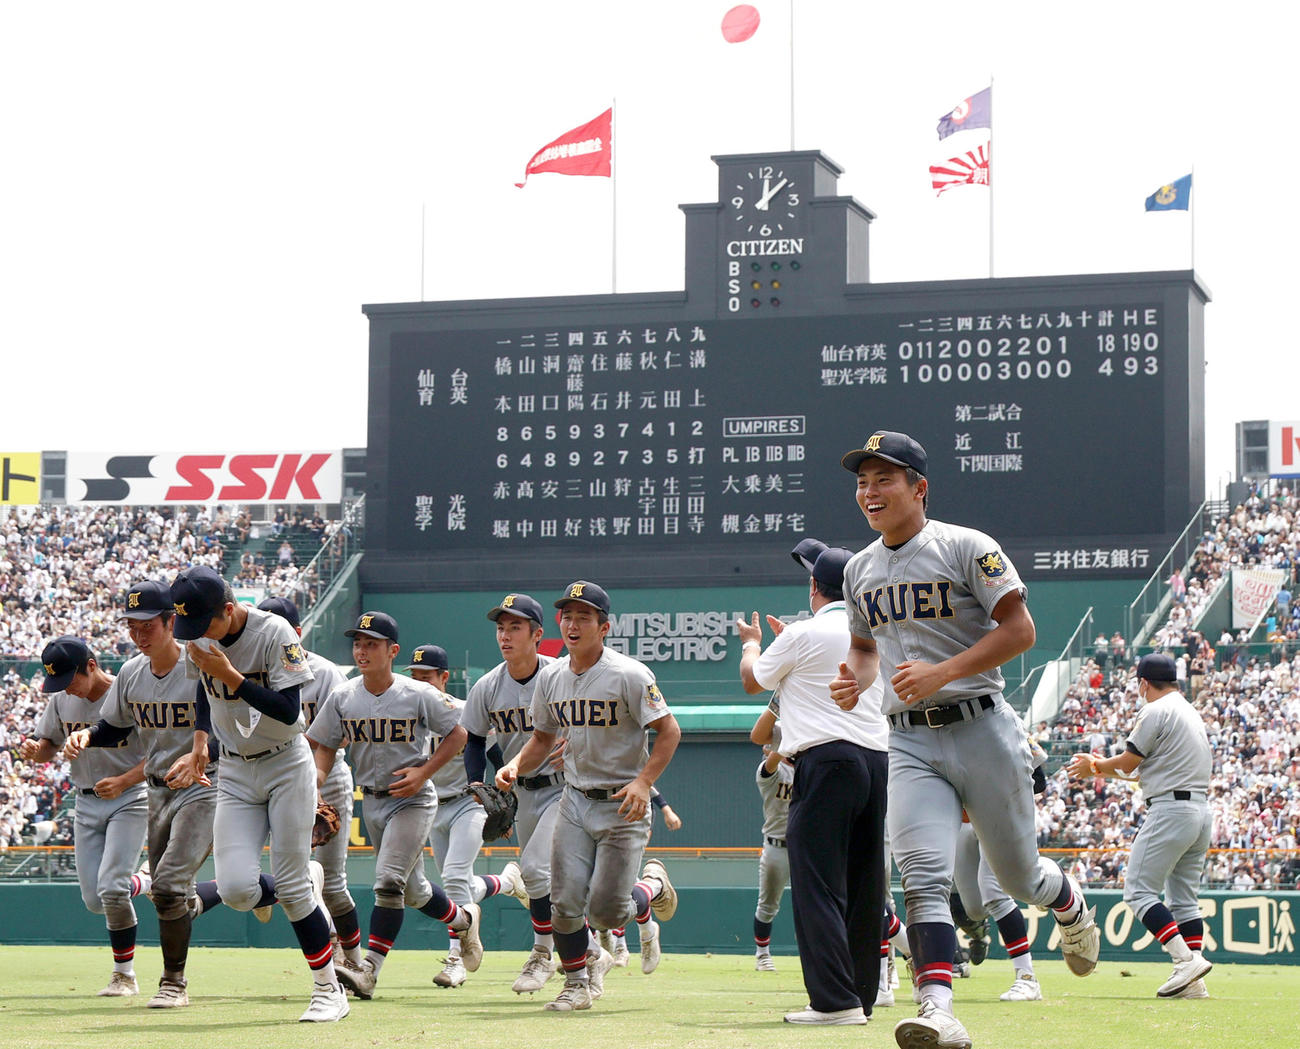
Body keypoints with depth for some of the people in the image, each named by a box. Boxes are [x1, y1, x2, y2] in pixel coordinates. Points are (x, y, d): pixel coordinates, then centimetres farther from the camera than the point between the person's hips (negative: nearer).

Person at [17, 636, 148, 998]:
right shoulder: (61, 700, 0)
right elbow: (48, 746, 11)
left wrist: (123, 782, -29)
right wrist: (33, 750, -14)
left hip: (129, 800, -6)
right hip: (87, 803, 6)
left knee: (111, 889, -17)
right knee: (94, 900, 3)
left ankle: (125, 975, -2)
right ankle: (141, 885, 36)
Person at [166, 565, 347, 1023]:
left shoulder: (274, 633, -19)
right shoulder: (198, 639, -1)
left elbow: (288, 711, -24)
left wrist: (230, 675, -28)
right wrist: (200, 738, 11)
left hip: (286, 766, -5)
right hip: (234, 772, 5)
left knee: (291, 884, -8)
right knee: (236, 890, -11)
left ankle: (329, 989, 5)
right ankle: (300, 893, 22)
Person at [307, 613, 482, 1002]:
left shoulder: (419, 695, -13)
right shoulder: (342, 698, -3)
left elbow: (457, 734, -3)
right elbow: (326, 745, 6)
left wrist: (423, 772, -14)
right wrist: (318, 774, -15)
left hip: (412, 801, -5)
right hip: (371, 801, 5)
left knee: (389, 879, -20)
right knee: (412, 889, 16)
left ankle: (369, 969, -22)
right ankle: (463, 919, 44)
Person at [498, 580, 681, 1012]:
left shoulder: (628, 675, -14)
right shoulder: (551, 677, 5)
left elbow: (669, 731, -13)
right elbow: (543, 738, 17)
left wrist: (643, 782, -24)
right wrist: (515, 766, -3)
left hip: (623, 805, -5)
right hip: (575, 801, 5)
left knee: (606, 910, -7)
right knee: (565, 903, -4)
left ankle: (652, 889, 27)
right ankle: (579, 980, 20)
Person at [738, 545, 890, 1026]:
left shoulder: (804, 634, -5)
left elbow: (753, 680, 12)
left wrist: (751, 642, 32)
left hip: (826, 761, -7)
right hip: (876, 760, 7)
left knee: (817, 883, -8)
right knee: (863, 884, 11)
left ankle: (835, 999, -16)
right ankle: (861, 995, 15)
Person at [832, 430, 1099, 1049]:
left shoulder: (966, 548, -7)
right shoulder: (859, 570, 12)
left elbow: (1019, 629, -11)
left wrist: (943, 672, -21)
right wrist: (854, 681, 3)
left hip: (981, 730, -4)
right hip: (910, 743, 4)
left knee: (1016, 874, 9)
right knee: (922, 875, -16)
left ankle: (1071, 906, 44)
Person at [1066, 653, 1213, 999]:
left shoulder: (1156, 712, -8)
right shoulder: (1192, 713, 21)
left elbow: (1127, 763, -5)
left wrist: (1092, 767, 13)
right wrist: (1103, 767, 30)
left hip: (1170, 809, -9)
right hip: (1202, 811, 9)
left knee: (1139, 891, -7)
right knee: (1184, 898, 10)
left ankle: (1186, 958, -20)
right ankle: (1193, 983, 2)